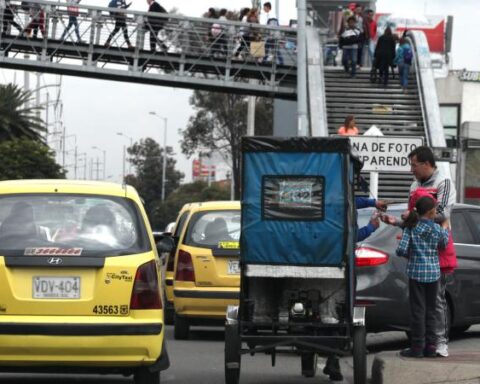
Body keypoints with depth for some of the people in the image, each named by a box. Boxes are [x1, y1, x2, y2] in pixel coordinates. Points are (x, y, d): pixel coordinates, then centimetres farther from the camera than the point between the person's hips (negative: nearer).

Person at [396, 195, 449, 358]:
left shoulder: (411, 227, -6)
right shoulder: (437, 229, -3)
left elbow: (401, 250, -12)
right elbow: (444, 244, 16)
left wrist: (409, 255, 9)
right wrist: (445, 227, 30)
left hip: (416, 272, -1)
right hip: (433, 273, 1)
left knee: (418, 310, 1)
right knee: (431, 310, 10)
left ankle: (417, 347, 0)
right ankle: (431, 346, 11)